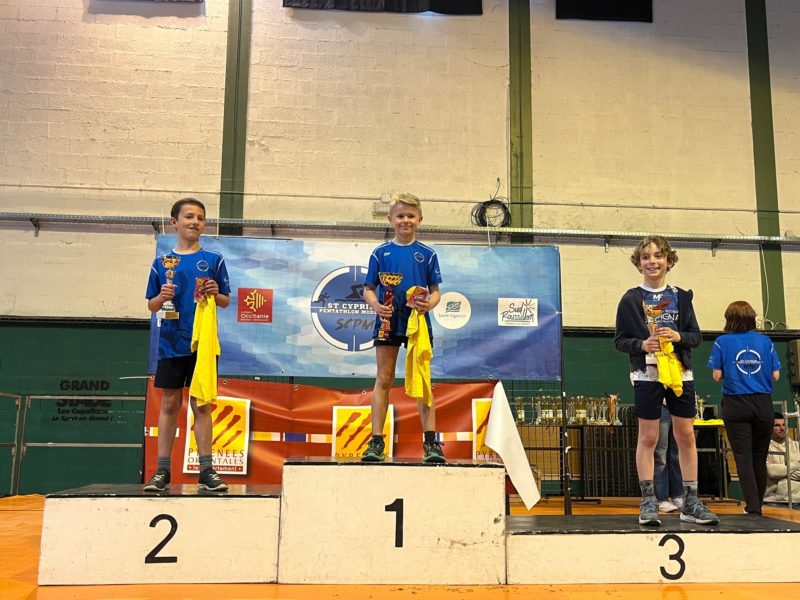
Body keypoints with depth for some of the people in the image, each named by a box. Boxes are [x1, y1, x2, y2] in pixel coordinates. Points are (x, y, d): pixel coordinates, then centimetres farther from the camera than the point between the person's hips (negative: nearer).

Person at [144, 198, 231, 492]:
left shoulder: (213, 260, 4)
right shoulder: (162, 262, 8)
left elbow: (226, 301, 7)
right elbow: (151, 305, 11)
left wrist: (216, 293, -14)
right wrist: (162, 297, -10)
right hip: (171, 344, 1)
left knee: (202, 405, 2)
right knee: (170, 404, 6)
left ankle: (206, 470, 6)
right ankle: (162, 470, 13)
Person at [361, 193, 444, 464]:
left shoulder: (427, 254, 5)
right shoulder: (380, 253, 5)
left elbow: (435, 291, 5)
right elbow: (368, 289, 5)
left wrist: (429, 304, -17)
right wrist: (376, 305, -16)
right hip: (388, 323, 0)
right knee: (383, 380, 3)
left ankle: (431, 442, 4)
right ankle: (376, 442, 8)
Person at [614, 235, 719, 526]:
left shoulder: (681, 297, 9)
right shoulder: (630, 299, 1)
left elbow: (696, 336, 9)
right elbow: (619, 340, 1)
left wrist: (678, 336, -12)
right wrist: (641, 344, -16)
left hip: (680, 373, 3)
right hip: (647, 374, -3)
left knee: (686, 436, 5)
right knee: (648, 437, -1)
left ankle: (691, 502, 14)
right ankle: (648, 503, 6)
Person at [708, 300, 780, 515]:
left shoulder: (722, 342, -3)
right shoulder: (765, 341, 2)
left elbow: (717, 376, -5)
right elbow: (775, 375, 2)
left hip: (736, 405, -2)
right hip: (763, 405, 2)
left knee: (743, 457, 1)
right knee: (760, 457, 13)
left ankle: (752, 506, -4)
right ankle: (757, 503, 23)